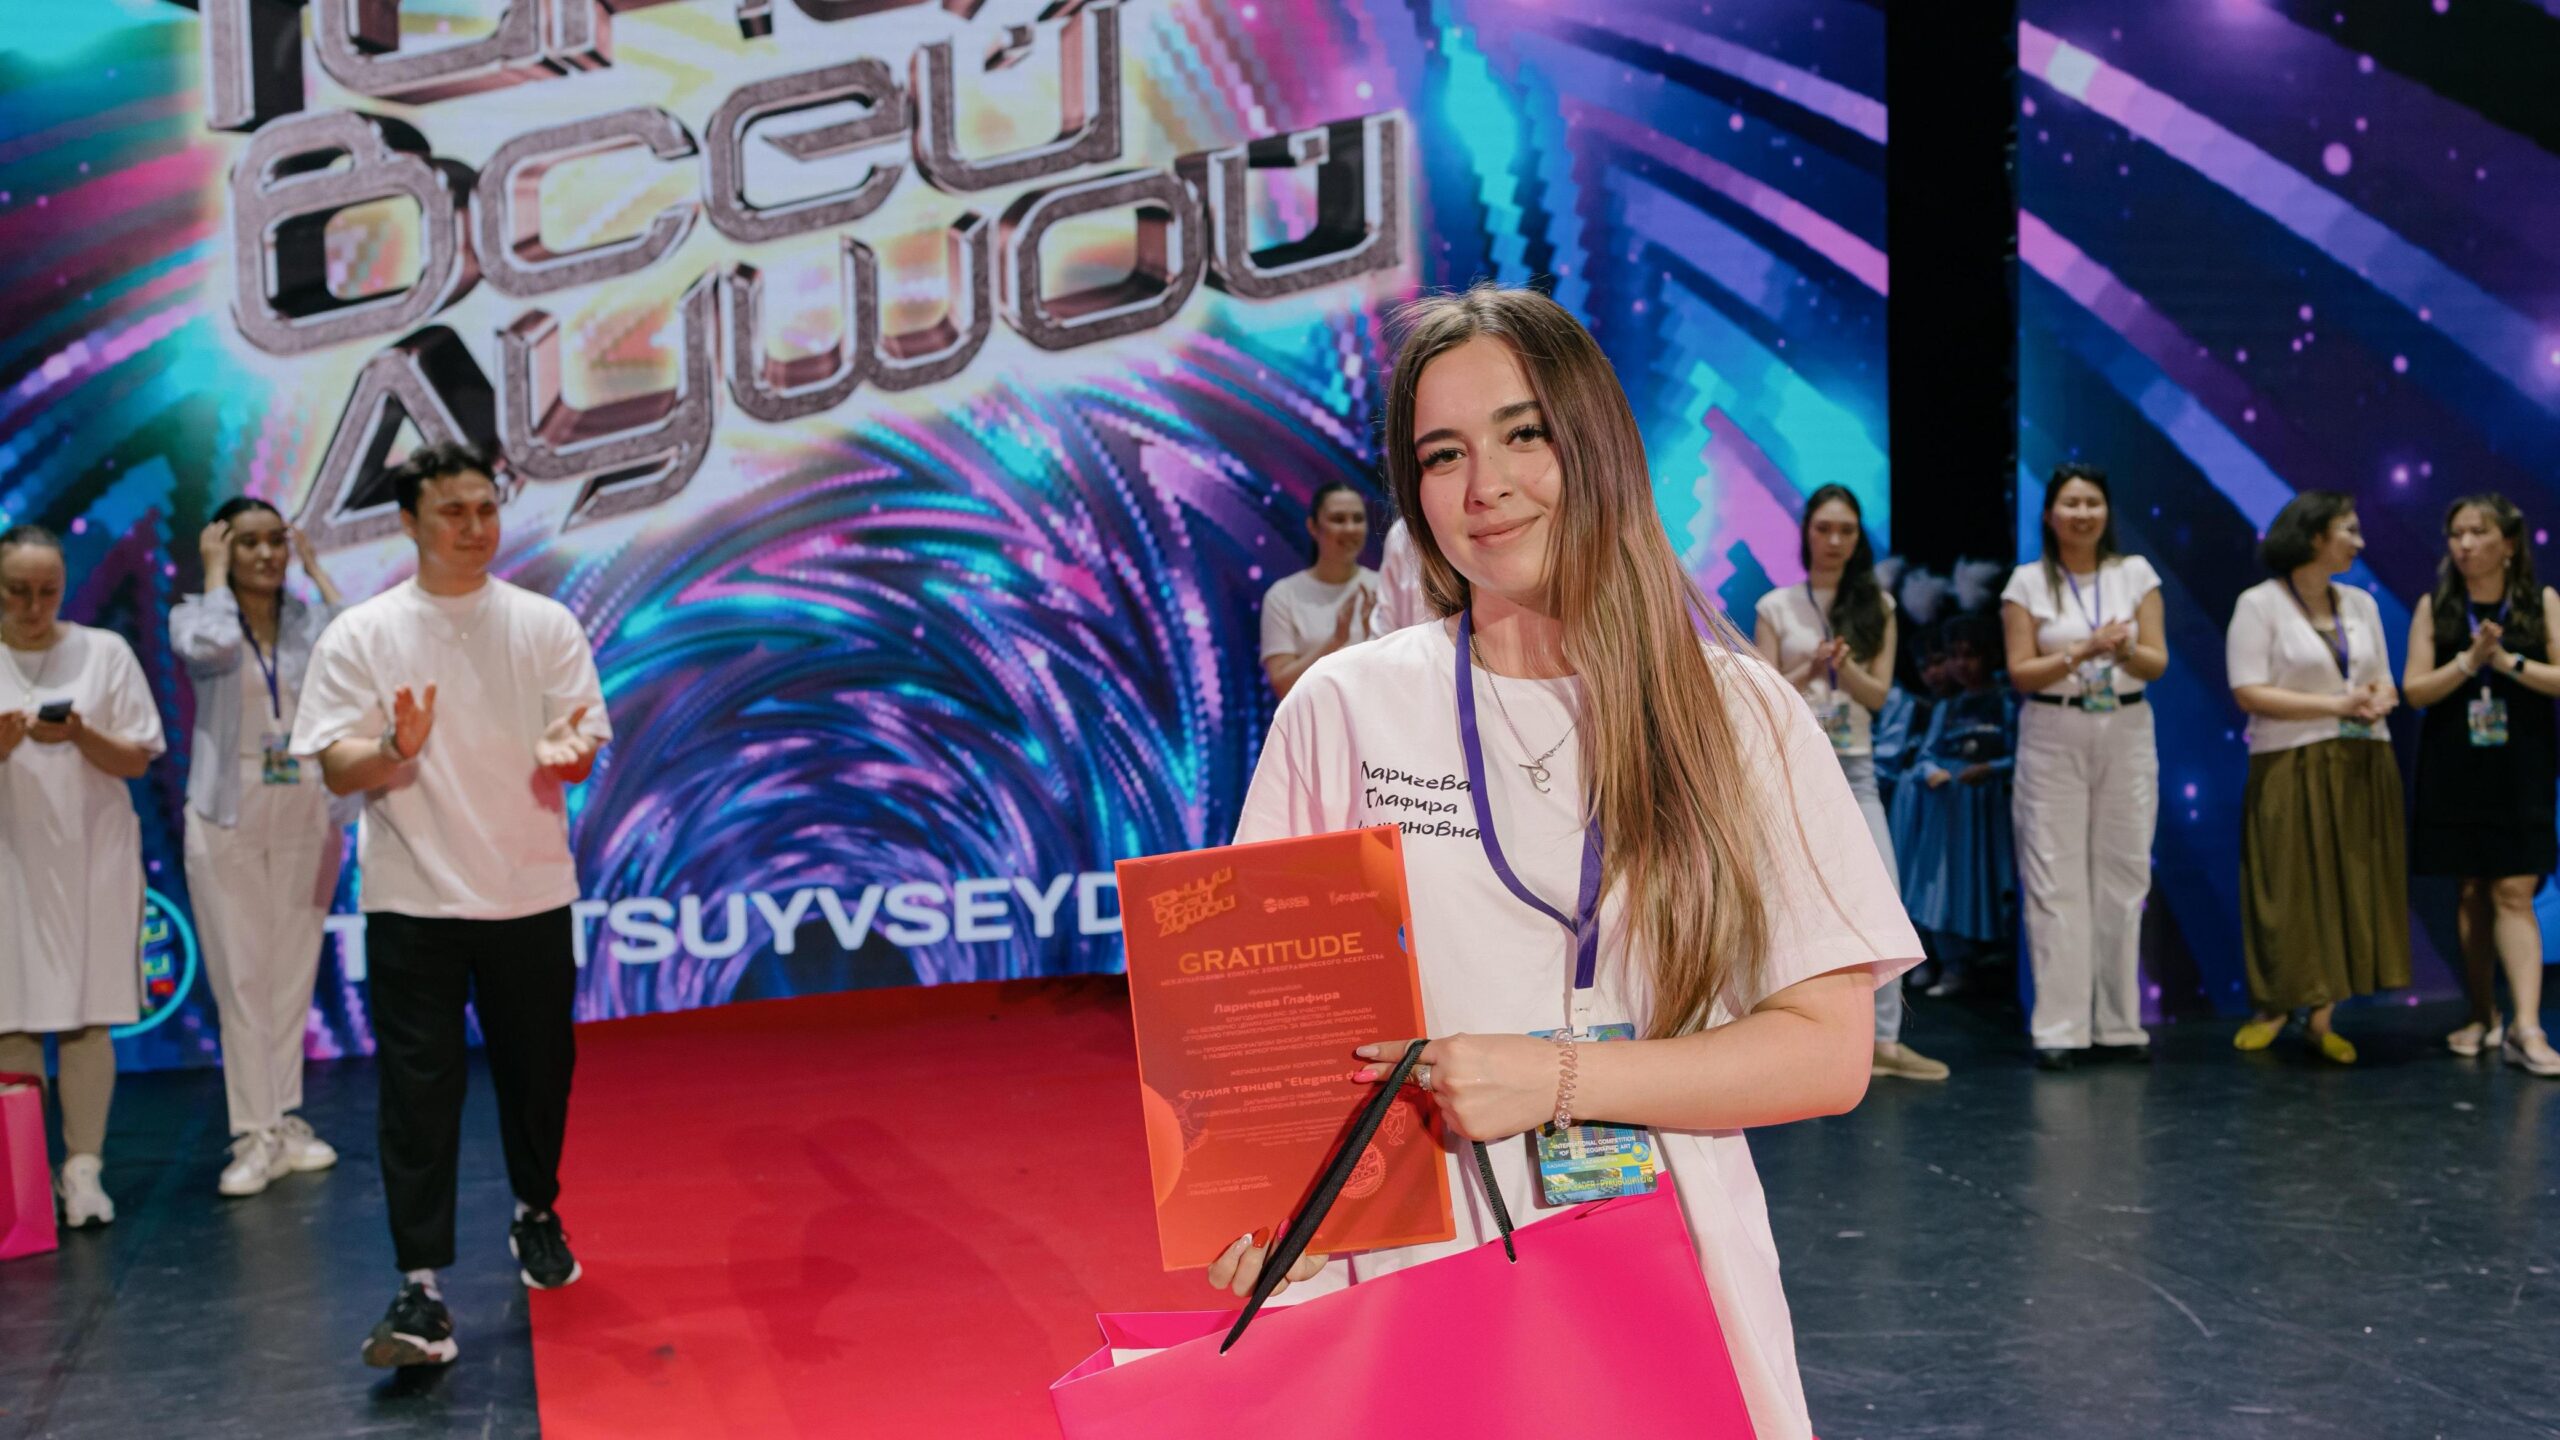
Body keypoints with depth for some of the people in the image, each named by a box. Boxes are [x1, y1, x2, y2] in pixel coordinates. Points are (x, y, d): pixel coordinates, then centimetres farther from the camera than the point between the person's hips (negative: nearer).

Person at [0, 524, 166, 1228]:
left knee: (87, 1017, -2)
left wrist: (78, 734, -14)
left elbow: (136, 760, 4)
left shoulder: (105, 652, 5)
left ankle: (83, 1170, 2)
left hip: (92, 854, 0)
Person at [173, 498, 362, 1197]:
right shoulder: (195, 616, 0)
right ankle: (256, 1137, 2)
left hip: (306, 816, 2)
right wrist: (214, 571, -11)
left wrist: (316, 569, -6)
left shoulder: (310, 619, 5)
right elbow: (212, 645, -25)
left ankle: (285, 1122, 17)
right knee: (241, 978, -2)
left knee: (294, 976, 8)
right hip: (228, 817, -2)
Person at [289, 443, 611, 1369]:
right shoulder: (361, 635, 1)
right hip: (412, 899, -1)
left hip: (530, 892, 2)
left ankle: (536, 1217, 37)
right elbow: (337, 770, -3)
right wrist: (396, 752, -24)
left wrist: (563, 754, -24)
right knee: (417, 1092, -5)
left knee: (538, 1070, 12)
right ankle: (420, 1292, -5)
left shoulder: (547, 625, 4)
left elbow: (580, 754, 0)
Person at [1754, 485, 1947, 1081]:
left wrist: (1844, 669, -17)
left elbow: (1879, 693, 3)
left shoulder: (1876, 606, 9)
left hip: (1853, 765, 2)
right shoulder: (1776, 607, 4)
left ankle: (1885, 1039, -8)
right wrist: (1811, 670, -17)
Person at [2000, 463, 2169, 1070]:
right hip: (2053, 736, -2)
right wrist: (2083, 650, -16)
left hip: (2127, 732, 2)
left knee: (2123, 877, 4)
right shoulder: (2028, 582, 2)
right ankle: (2059, 1027, -1)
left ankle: (2118, 1023, 12)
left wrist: (2123, 649, -16)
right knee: (2055, 882, -5)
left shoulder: (2136, 574, 7)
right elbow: (2021, 672, -3)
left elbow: (2157, 662, 4)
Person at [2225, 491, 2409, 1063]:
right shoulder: (2260, 604, -6)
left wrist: (2379, 699, -8)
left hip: (2363, 767, 6)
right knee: (2289, 890, -2)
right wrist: (2336, 705, -17)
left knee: (2353, 888, 4)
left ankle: (2323, 1014, 12)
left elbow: (2383, 681, 17)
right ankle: (2272, 1008, 13)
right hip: (2293, 769, -5)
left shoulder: (2361, 604, 13)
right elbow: (2249, 691, -13)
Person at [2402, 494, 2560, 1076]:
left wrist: (2507, 661, -16)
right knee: (2472, 892, 6)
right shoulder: (2435, 608, 4)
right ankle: (2482, 1016, 16)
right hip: (2455, 769, 2)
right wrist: (2469, 660, -15)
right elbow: (2415, 688, -2)